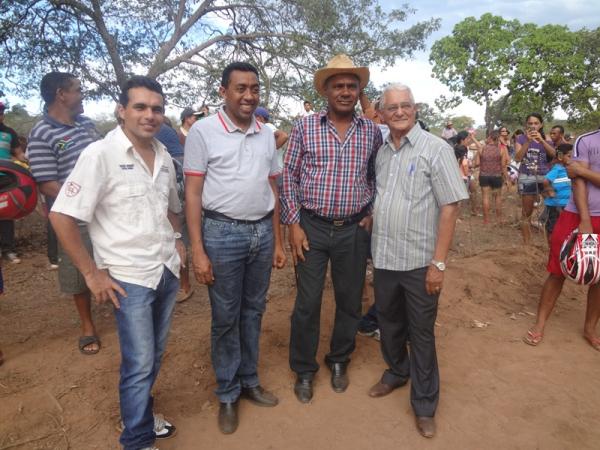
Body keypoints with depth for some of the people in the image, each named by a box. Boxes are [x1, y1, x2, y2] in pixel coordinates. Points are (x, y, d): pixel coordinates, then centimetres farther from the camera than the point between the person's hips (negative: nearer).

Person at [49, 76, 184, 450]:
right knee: (139, 364, 2)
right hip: (129, 277, -6)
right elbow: (61, 216, -15)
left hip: (168, 271, 6)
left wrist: (178, 242, 7)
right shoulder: (100, 154, -14)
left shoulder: (164, 156, 5)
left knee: (155, 355, 19)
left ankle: (139, 413, 43)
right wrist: (92, 273, -13)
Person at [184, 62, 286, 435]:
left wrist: (278, 241, 11)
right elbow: (193, 193, -8)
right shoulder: (204, 131, -6)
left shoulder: (267, 134, 8)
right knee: (226, 317, 8)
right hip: (223, 233, -4)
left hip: (262, 232, 5)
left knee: (253, 311, 16)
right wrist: (198, 250, -13)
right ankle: (228, 393, 26)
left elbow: (273, 189, 12)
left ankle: (250, 381, 34)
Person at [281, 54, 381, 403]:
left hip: (354, 230, 2)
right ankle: (304, 370, 26)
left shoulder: (372, 132, 4)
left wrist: (372, 214, 4)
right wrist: (294, 224, -6)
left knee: (350, 301, 12)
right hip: (311, 227, -2)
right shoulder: (305, 127, -2)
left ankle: (339, 361, 36)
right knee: (307, 302, 5)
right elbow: (289, 176, -1)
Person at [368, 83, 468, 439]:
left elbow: (450, 207, -13)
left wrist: (439, 263, -16)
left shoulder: (436, 149, -9)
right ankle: (397, 372, 45)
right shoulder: (381, 152, 7)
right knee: (389, 322, 20)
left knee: (421, 332, 9)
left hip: (420, 261, -5)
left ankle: (425, 403, 27)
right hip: (384, 257, 5)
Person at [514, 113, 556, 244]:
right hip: (527, 177, -2)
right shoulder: (521, 138, 2)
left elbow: (553, 154, -9)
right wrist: (528, 141, -18)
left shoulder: (546, 138, 8)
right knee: (526, 213, 2)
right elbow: (518, 158, -10)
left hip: (544, 177, 2)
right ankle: (527, 244, 8)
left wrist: (541, 140, -20)